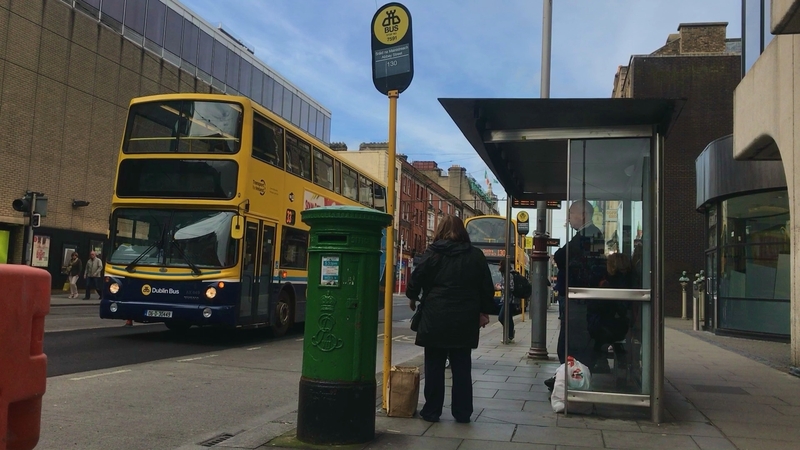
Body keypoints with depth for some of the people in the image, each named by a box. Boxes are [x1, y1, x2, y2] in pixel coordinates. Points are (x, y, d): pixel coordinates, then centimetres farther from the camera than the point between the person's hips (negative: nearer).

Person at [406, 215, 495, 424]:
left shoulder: (432, 254, -3)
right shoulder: (476, 256, 5)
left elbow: (416, 278, -1)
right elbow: (487, 287, 6)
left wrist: (412, 297, 17)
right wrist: (484, 311, 14)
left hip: (435, 318, -2)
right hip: (465, 320, 2)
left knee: (434, 366, 7)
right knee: (462, 367, 9)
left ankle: (431, 411, 11)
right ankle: (462, 413, 13)